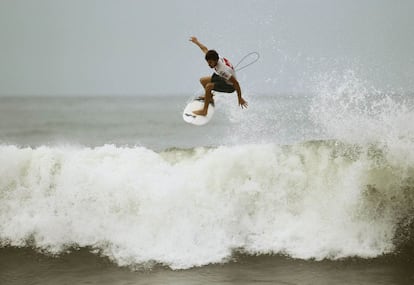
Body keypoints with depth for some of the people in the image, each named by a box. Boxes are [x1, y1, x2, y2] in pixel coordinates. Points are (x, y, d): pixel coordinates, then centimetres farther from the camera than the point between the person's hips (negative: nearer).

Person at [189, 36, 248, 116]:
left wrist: (240, 98, -30)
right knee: (203, 80, 15)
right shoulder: (214, 58, -18)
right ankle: (209, 97, 40)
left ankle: (204, 111, -18)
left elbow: (236, 83, -36)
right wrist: (196, 41, 21)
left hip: (229, 86, -9)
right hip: (223, 78, 9)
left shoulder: (222, 70, -40)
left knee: (208, 86, -27)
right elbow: (205, 49, 4)